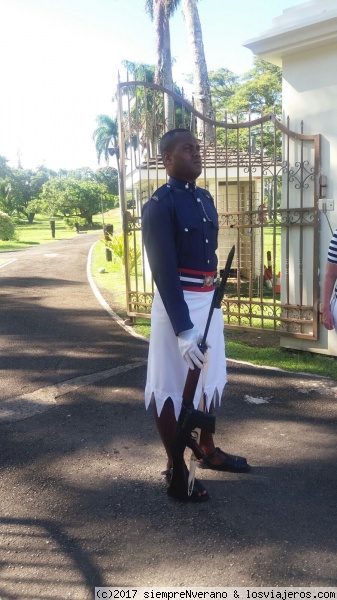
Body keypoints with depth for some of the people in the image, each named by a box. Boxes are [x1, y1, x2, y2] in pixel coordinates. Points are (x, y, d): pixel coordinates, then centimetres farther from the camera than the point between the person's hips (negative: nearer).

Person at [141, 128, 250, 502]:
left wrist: (215, 298, 17)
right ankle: (174, 469, 21)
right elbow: (164, 272, -21)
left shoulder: (205, 199, 11)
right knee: (172, 386, 5)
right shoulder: (158, 206, -14)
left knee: (209, 378, 20)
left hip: (209, 301, 9)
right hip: (177, 304, -8)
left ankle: (208, 451, 39)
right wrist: (183, 329, -25)